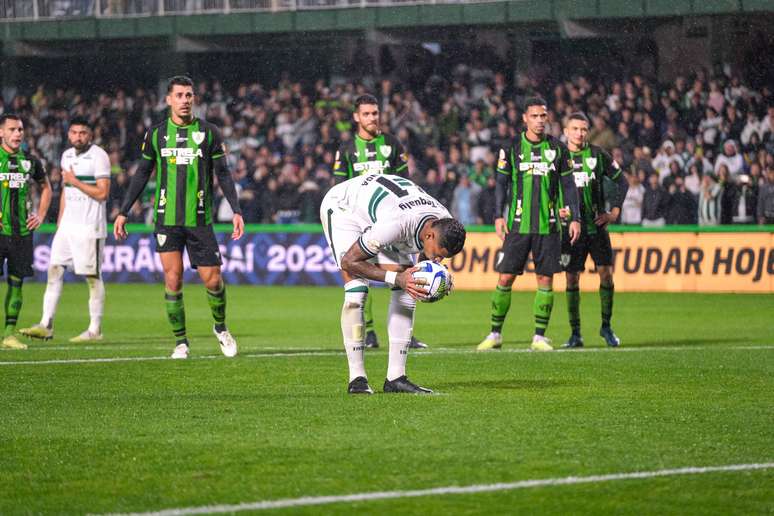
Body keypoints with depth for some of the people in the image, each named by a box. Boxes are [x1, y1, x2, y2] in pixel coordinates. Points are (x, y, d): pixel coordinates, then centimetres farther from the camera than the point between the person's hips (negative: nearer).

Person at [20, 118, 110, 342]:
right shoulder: (67, 155, 14)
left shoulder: (98, 156, -8)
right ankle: (46, 325, -2)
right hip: (68, 224, 7)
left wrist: (75, 182, -11)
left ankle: (95, 329, 3)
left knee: (93, 276, -2)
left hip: (89, 226, -7)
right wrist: (59, 221, 19)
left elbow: (102, 193, -14)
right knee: (54, 269, -1)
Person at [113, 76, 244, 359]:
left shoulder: (209, 132, 3)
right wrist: (123, 212, 8)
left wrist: (236, 210, -4)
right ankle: (180, 342, 7)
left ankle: (220, 328, 25)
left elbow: (223, 174, 5)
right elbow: (142, 174, 12)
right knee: (173, 279, -4)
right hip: (167, 219, 1)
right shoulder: (156, 133, 6)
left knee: (213, 281, -3)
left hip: (199, 219, -1)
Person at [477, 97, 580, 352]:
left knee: (546, 280, 0)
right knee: (505, 278, -3)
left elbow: (568, 185, 9)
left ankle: (539, 336, 7)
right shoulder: (512, 148, 3)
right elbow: (502, 183, 6)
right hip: (518, 225, -1)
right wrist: (499, 216, -3)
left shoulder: (558, 148, 6)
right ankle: (495, 334, 8)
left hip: (548, 225, 1)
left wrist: (575, 218, 4)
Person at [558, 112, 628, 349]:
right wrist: (556, 210, -9)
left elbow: (622, 182, 9)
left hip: (597, 225, 1)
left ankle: (606, 327, 10)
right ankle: (575, 334, 5)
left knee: (606, 273, -5)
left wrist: (614, 212, 1)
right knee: (572, 278, -2)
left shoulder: (598, 155, 3)